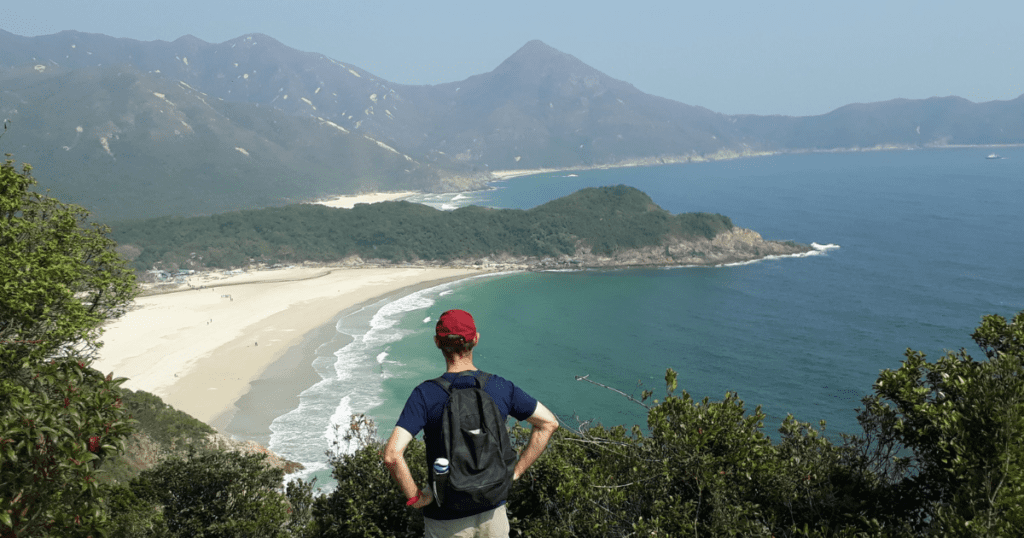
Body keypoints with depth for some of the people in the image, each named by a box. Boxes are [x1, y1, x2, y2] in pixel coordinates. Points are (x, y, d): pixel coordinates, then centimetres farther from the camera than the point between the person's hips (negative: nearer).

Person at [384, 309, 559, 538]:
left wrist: (414, 497, -12)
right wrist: (515, 472, 3)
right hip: (493, 510, 3)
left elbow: (392, 455, -27)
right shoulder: (500, 387, -7)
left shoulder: (425, 394, -17)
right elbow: (549, 422, 1)